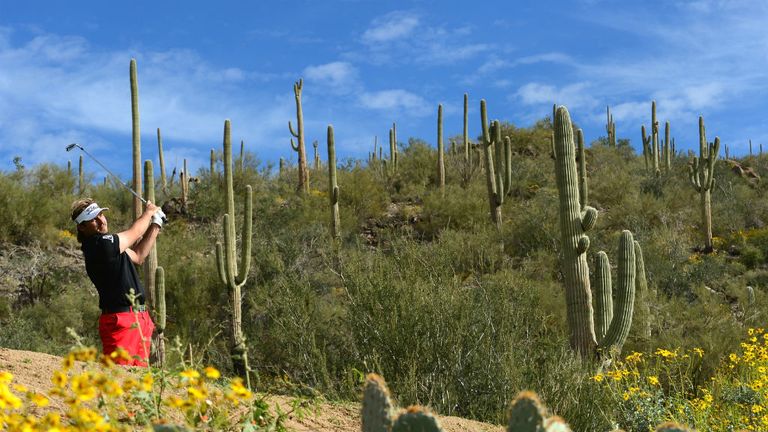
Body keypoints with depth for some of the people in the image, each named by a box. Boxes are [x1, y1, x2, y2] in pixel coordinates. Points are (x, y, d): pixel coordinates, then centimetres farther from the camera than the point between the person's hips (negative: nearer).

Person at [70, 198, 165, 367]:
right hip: (121, 320, -10)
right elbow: (135, 232, -3)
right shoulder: (100, 244, -16)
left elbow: (137, 256, 28)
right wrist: (149, 212, 16)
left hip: (139, 319, 10)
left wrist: (155, 225, 23)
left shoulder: (107, 245, 15)